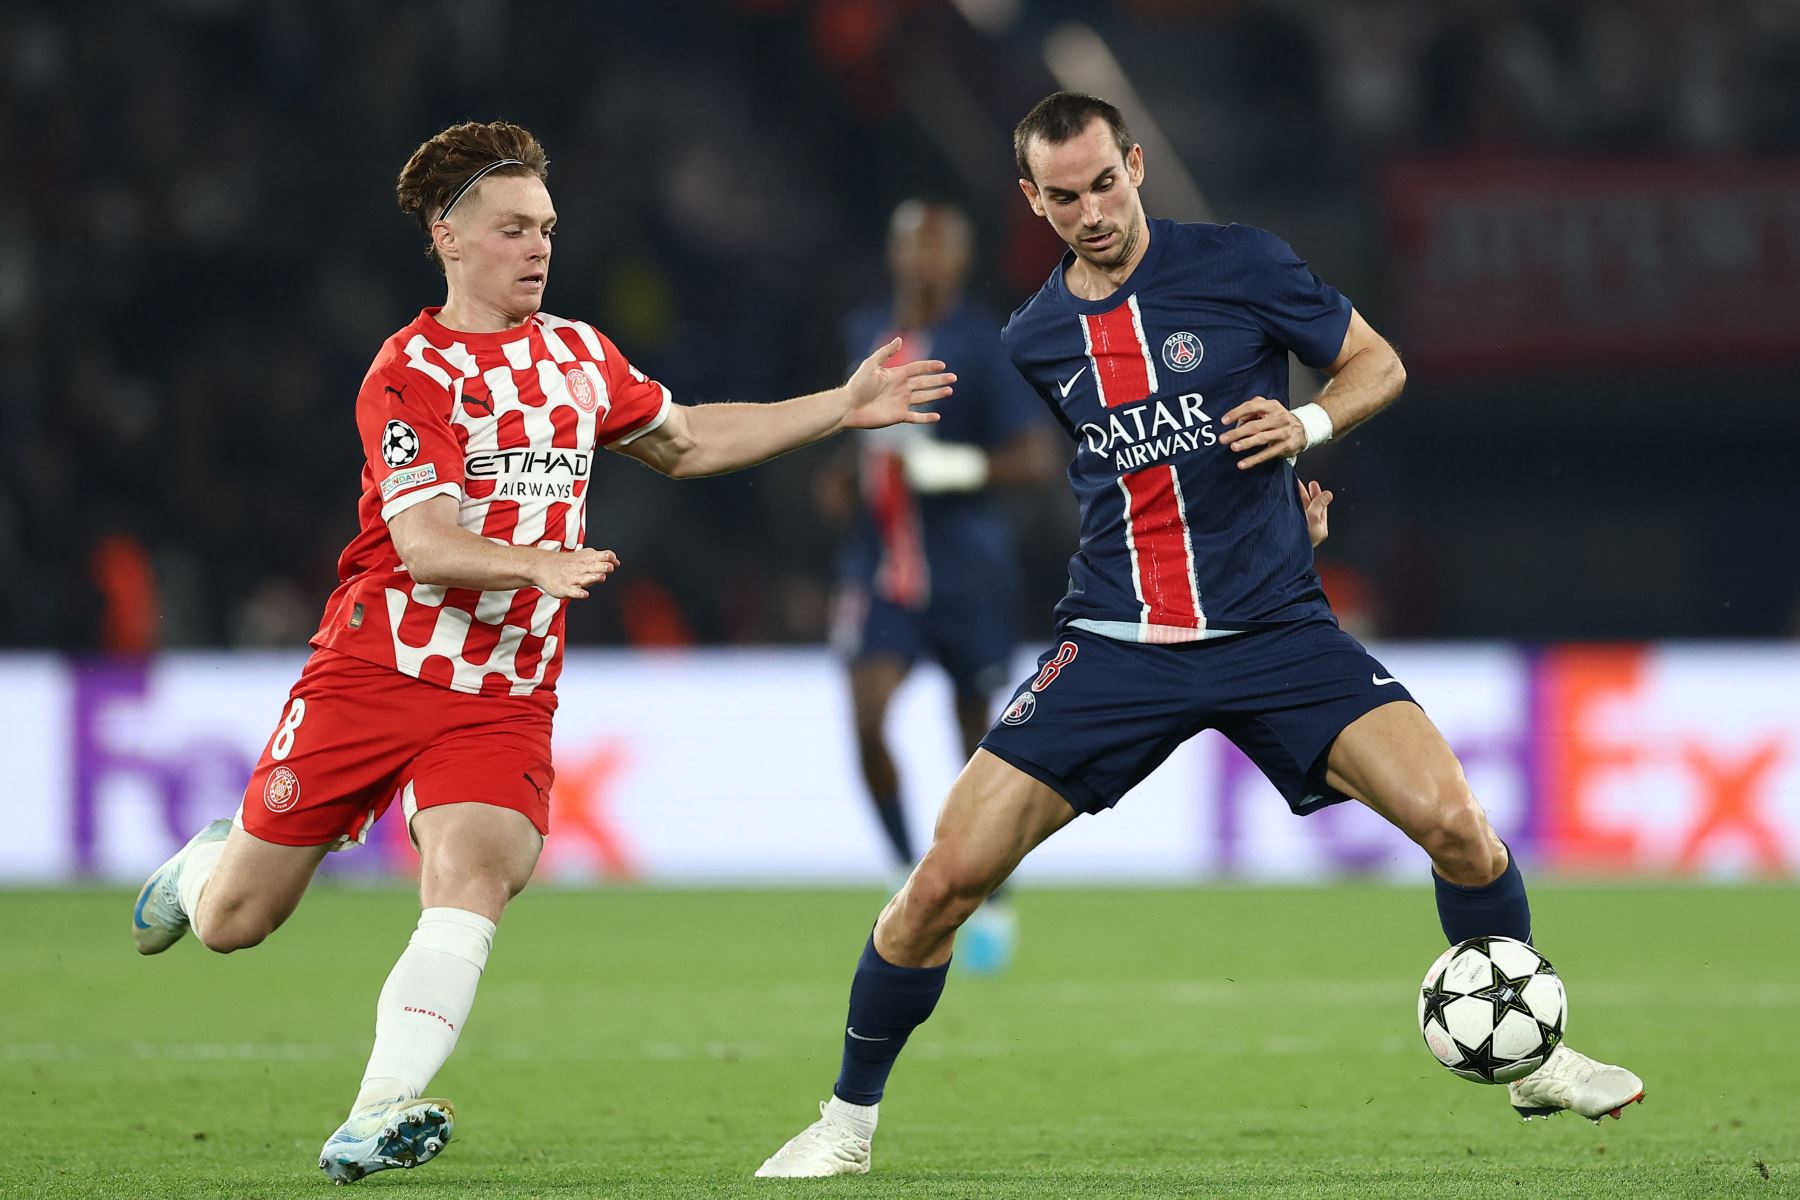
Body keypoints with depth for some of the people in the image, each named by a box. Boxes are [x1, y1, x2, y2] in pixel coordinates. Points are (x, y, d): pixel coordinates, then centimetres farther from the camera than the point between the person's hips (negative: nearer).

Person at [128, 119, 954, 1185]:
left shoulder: (577, 354, 11)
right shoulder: (408, 374, -9)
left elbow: (684, 444, 27)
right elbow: (426, 545, -19)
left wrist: (843, 408, 22)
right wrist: (539, 565, -37)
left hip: (505, 698, 3)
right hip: (374, 670, -3)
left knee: (472, 882, -25)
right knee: (233, 923, 4)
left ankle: (376, 1121, -28)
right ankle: (204, 863, 41)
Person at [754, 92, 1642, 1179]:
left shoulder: (1241, 266, -3)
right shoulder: (1034, 340, 7)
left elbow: (1380, 365, 6)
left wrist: (1308, 425, -12)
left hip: (1273, 629, -2)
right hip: (1115, 644, 2)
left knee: (1456, 823, -20)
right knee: (947, 879, -8)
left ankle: (1535, 1057, 4)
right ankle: (850, 1120, 11)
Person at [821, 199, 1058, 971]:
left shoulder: (984, 347, -9)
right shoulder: (867, 333, 9)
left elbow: (1038, 460, -14)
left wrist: (950, 467, -25)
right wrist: (849, 479, 10)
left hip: (965, 571, -4)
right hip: (882, 566, 4)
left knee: (978, 737, 8)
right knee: (867, 721, -17)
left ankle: (992, 900, 27)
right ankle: (912, 880, 0)